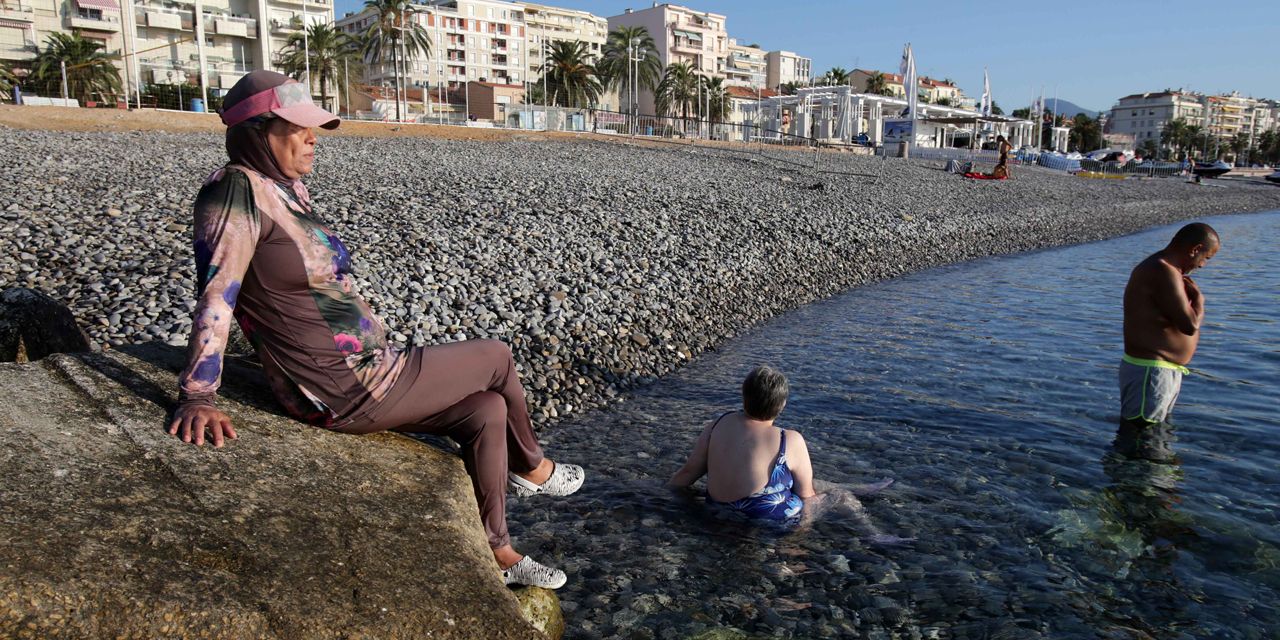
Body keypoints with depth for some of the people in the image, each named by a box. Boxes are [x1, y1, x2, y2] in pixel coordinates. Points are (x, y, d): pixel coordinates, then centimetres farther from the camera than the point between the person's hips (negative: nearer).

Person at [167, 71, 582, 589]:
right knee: (497, 357, 5)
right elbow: (215, 294, -25)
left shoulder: (287, 189, 10)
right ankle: (531, 468, 33)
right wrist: (197, 399, -30)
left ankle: (494, 551, 25)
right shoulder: (238, 190, -17)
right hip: (349, 390, -9)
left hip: (363, 375, 9)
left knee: (488, 412, 12)